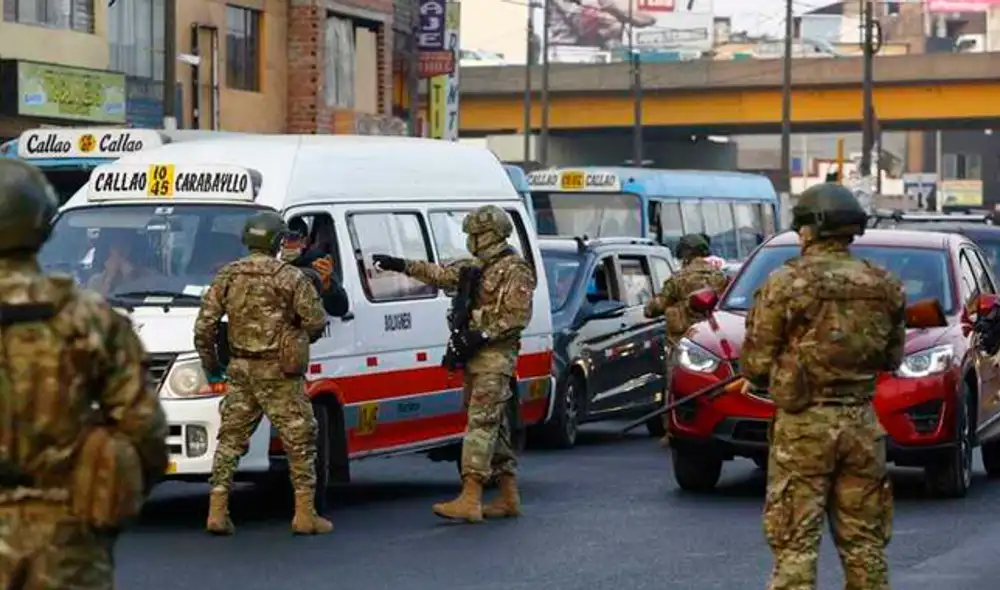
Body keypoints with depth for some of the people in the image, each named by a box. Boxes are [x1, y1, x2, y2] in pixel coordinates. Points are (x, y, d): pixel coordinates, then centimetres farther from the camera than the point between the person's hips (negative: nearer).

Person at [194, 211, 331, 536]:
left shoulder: (227, 276, 5)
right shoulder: (289, 278, -9)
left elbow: (204, 326, 4)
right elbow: (316, 322, -11)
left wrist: (211, 364, 16)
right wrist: (300, 338, 12)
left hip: (240, 371, 4)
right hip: (279, 374, -4)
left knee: (231, 439, 10)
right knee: (299, 441, 4)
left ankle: (217, 512, 5)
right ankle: (305, 515, 3)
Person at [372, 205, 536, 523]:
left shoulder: (515, 270, -10)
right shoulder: (479, 268, 19)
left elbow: (518, 315, -16)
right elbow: (443, 275, 25)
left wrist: (484, 334, -22)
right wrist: (401, 265, 21)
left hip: (495, 357, -10)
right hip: (476, 357, 10)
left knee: (481, 424, -16)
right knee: (494, 425, 10)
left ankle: (470, 500, -22)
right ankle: (509, 498, 15)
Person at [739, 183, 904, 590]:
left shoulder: (786, 284, -10)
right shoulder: (884, 286, 4)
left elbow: (756, 363, -7)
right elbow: (892, 359, 12)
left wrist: (764, 382, 14)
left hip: (804, 423, -4)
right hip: (862, 422, 4)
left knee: (795, 542, -2)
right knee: (864, 541, 12)